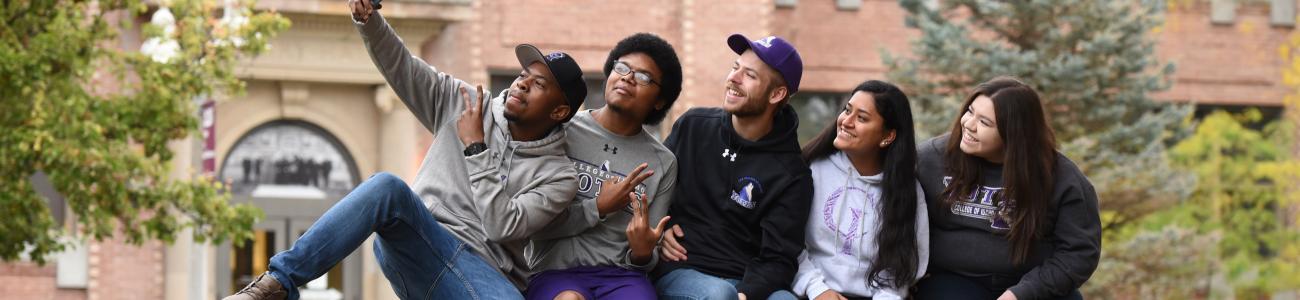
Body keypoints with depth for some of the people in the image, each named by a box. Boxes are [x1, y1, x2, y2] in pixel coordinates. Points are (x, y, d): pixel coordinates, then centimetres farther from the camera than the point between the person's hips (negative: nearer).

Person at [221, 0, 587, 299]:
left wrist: (475, 147, -8)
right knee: (389, 186, -34)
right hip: (413, 243, 2)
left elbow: (502, 227, -9)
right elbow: (401, 67, 10)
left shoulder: (558, 177, 5)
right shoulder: (464, 104, 14)